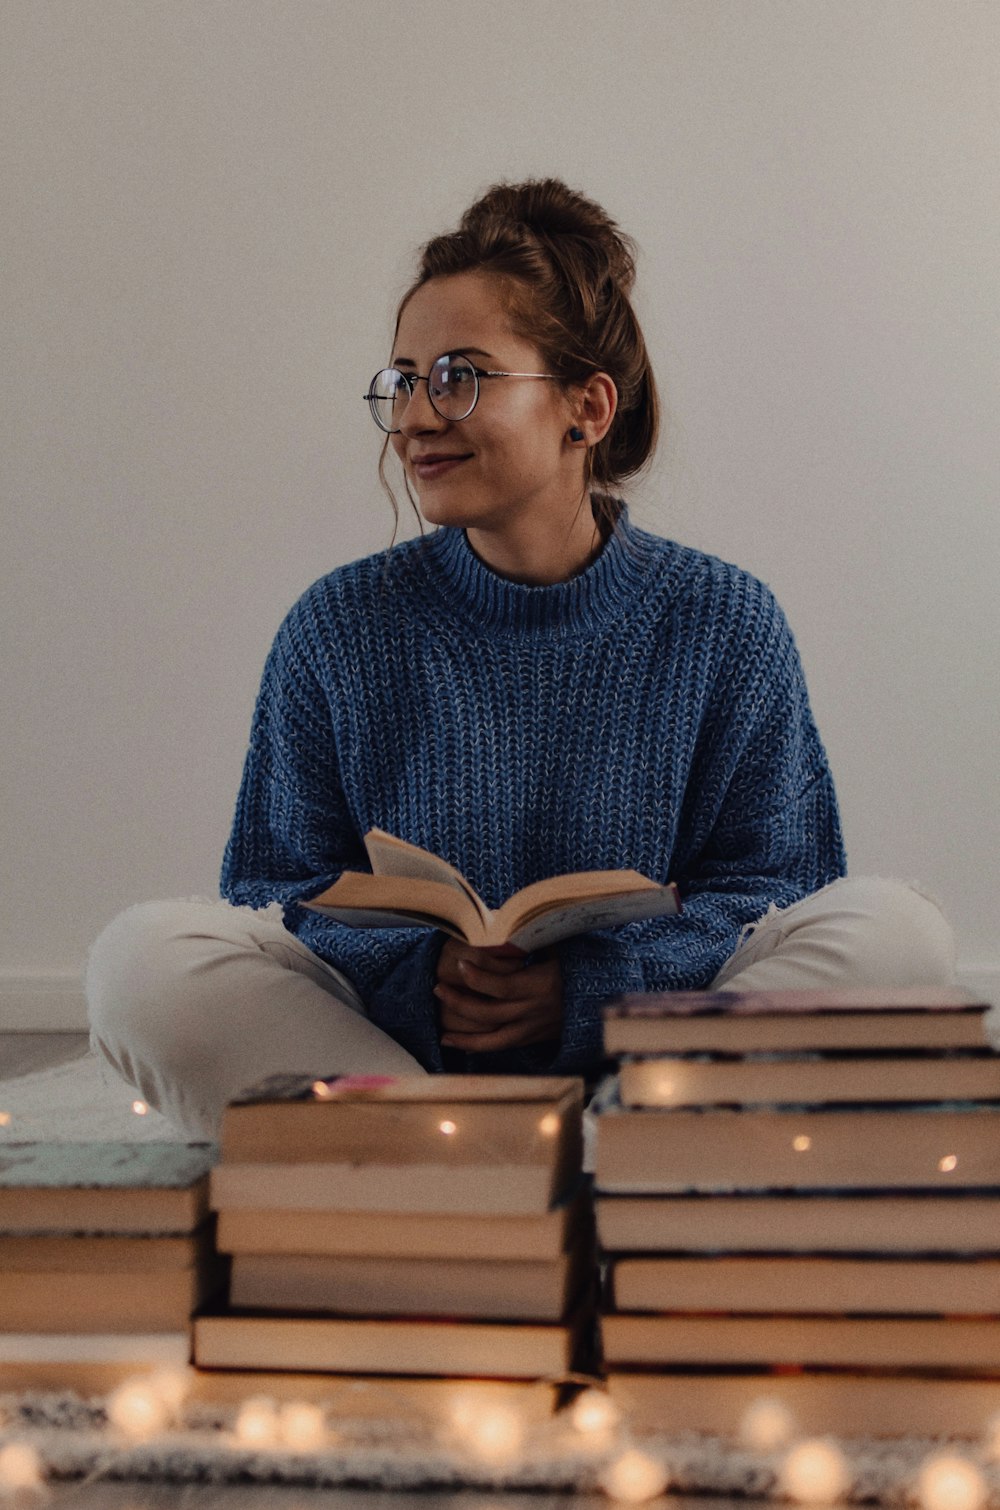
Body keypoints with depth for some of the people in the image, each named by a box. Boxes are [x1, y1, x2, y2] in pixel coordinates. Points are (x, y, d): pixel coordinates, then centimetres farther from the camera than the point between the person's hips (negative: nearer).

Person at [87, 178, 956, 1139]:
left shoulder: (725, 625, 1)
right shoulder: (338, 628, 3)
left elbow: (776, 885, 0)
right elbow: (279, 888, 3)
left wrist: (588, 988, -18)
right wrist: (418, 975, -19)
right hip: (384, 1045, 1)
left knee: (897, 929, -24)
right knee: (145, 957, -24)